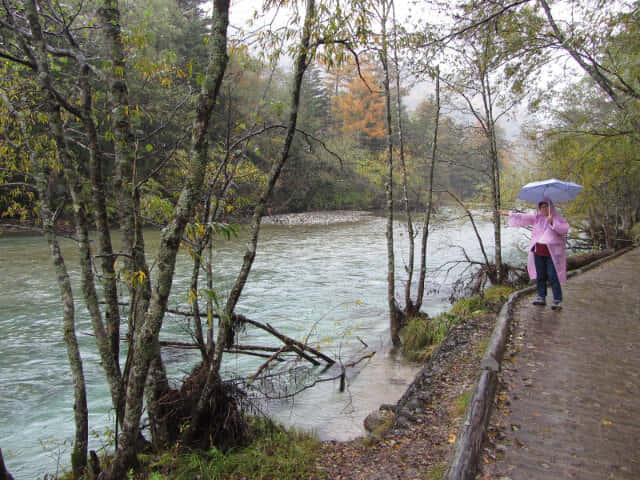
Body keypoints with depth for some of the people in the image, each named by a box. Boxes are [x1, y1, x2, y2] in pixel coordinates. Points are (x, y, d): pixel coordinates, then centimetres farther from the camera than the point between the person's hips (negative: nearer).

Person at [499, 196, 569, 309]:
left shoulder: (558, 218, 0)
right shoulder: (537, 217, 11)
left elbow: (565, 229, -13)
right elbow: (523, 217, 10)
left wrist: (553, 222, -23)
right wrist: (508, 214, 6)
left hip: (553, 253, -5)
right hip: (539, 252, 5)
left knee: (553, 277, -5)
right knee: (540, 276, 9)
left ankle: (558, 300, 3)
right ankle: (541, 297, 20)